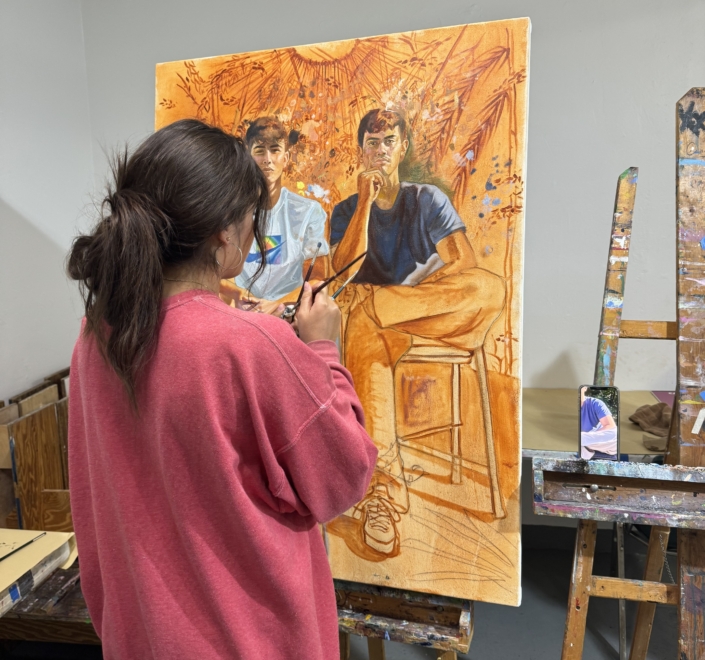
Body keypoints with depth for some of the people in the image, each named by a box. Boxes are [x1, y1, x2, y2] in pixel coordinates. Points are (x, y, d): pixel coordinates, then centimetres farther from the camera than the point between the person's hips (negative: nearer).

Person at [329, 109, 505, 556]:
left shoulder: (428, 199, 12)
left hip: (432, 314, 0)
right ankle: (384, 483, -45)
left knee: (490, 288, -30)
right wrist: (366, 202, -6)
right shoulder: (347, 211, 14)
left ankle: (372, 303, -26)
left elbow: (465, 267, -2)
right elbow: (343, 271, -6)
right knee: (364, 332, -39)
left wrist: (401, 291, -12)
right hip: (381, 320, 0)